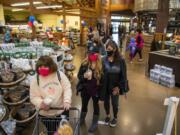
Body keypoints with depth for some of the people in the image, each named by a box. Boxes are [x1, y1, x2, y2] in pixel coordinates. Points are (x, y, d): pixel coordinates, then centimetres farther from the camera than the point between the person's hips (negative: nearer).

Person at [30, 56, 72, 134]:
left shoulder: (60, 75, -10)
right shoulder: (35, 80, -11)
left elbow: (67, 88, -9)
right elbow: (34, 97, -7)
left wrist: (67, 101, -22)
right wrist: (40, 103, -27)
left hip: (62, 110, 1)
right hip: (46, 113, 0)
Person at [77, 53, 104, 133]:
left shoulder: (100, 66, -17)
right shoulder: (84, 64, -10)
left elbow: (103, 80, -13)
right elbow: (79, 75, -4)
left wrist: (101, 94, -16)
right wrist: (84, 76, -25)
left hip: (96, 90, -2)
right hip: (85, 89, 3)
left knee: (95, 106, 16)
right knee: (84, 105, 22)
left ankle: (95, 123, 39)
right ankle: (82, 119, 50)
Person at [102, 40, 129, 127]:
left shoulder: (120, 60, -15)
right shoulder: (104, 59, -9)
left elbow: (123, 75, -10)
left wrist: (119, 87, -12)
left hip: (115, 86, -2)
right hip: (105, 86, 2)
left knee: (114, 103, 14)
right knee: (106, 101, 18)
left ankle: (115, 118, 42)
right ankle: (107, 115, 47)